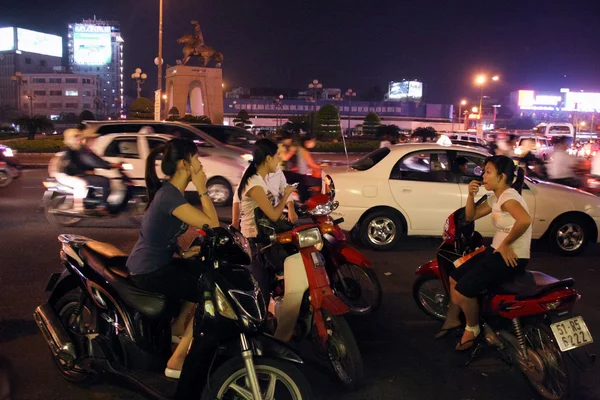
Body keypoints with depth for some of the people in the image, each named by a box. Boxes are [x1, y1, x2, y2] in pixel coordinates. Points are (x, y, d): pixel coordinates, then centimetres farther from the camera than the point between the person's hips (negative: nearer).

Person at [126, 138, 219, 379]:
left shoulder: (171, 191, 7)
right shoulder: (170, 196, -24)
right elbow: (213, 225, -26)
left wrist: (181, 253, 8)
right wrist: (203, 190, -18)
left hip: (159, 261, 10)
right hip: (149, 271, -10)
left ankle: (178, 327, 27)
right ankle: (177, 361, -5)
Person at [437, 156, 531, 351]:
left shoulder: (508, 196, -20)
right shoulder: (495, 198, 10)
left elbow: (525, 220, -40)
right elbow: (471, 216, 15)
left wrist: (505, 244, -27)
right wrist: (471, 195, -2)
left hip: (511, 258, -10)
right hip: (496, 252, 10)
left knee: (462, 291, -17)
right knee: (454, 279, 11)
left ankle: (472, 328, 10)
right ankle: (453, 319, 32)